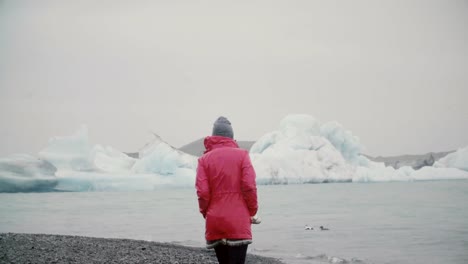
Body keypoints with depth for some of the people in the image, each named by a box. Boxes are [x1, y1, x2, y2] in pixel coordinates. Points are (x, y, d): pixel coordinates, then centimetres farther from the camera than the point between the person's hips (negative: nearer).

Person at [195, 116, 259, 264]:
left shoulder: (205, 159, 3)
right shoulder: (241, 155, 0)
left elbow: (202, 192, -5)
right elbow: (249, 186, -8)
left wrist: (206, 212, 11)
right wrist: (252, 211, 5)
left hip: (214, 222, 3)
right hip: (238, 222, -2)